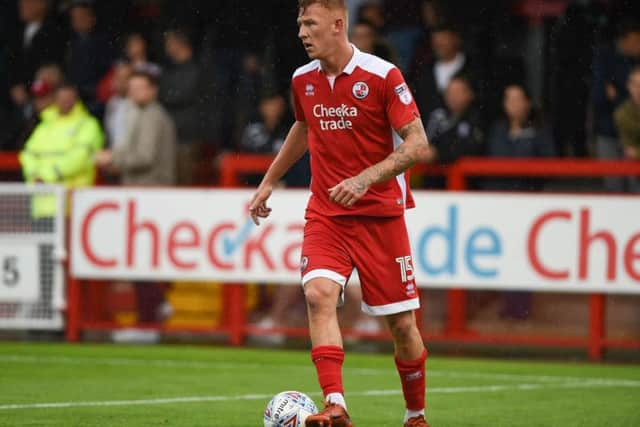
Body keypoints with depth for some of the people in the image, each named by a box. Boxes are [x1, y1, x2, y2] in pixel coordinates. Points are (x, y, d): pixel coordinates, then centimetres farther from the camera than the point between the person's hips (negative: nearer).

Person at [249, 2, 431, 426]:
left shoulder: (382, 76, -12)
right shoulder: (303, 80, 5)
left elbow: (418, 144, -14)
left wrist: (366, 179, -25)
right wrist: (269, 181, 29)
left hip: (381, 214, -3)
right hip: (325, 213, 3)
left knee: (402, 323, 1)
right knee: (319, 294, -23)